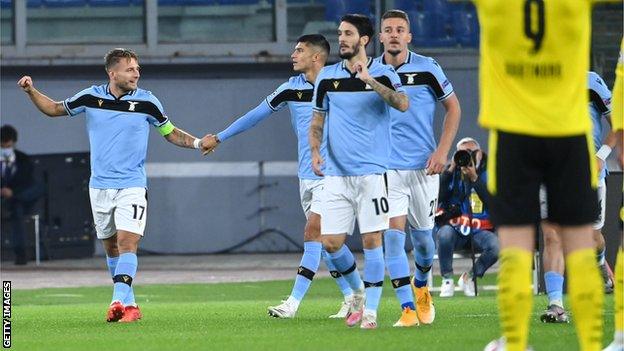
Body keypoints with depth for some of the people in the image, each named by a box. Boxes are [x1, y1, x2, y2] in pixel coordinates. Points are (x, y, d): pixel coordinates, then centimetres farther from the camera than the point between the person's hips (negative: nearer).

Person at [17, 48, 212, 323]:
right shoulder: (91, 97, 1)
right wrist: (31, 91, 2)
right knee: (111, 247, 8)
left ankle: (120, 301, -28)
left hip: (132, 185, -3)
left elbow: (171, 133, 9)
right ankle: (129, 303, 18)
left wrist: (198, 143, -7)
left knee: (127, 243, -18)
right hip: (100, 185, 3)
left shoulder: (146, 101, -3)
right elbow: (55, 109, 16)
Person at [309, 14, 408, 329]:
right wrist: (315, 152, 0)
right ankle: (357, 290, 25)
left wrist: (369, 80, -29)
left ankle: (370, 310, 1)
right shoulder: (327, 77, 9)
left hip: (372, 172, -3)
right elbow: (317, 120, 17)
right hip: (336, 173, 3)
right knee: (331, 242, 0)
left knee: (372, 240, -6)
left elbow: (402, 104, -19)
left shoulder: (383, 74, -1)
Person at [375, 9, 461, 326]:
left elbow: (453, 107, 4)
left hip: (423, 166, 0)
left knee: (422, 234, 9)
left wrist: (442, 151, -5)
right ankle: (407, 309, -13)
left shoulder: (426, 68, -4)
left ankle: (421, 285, 40)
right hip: (386, 166, 0)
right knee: (393, 234, -13)